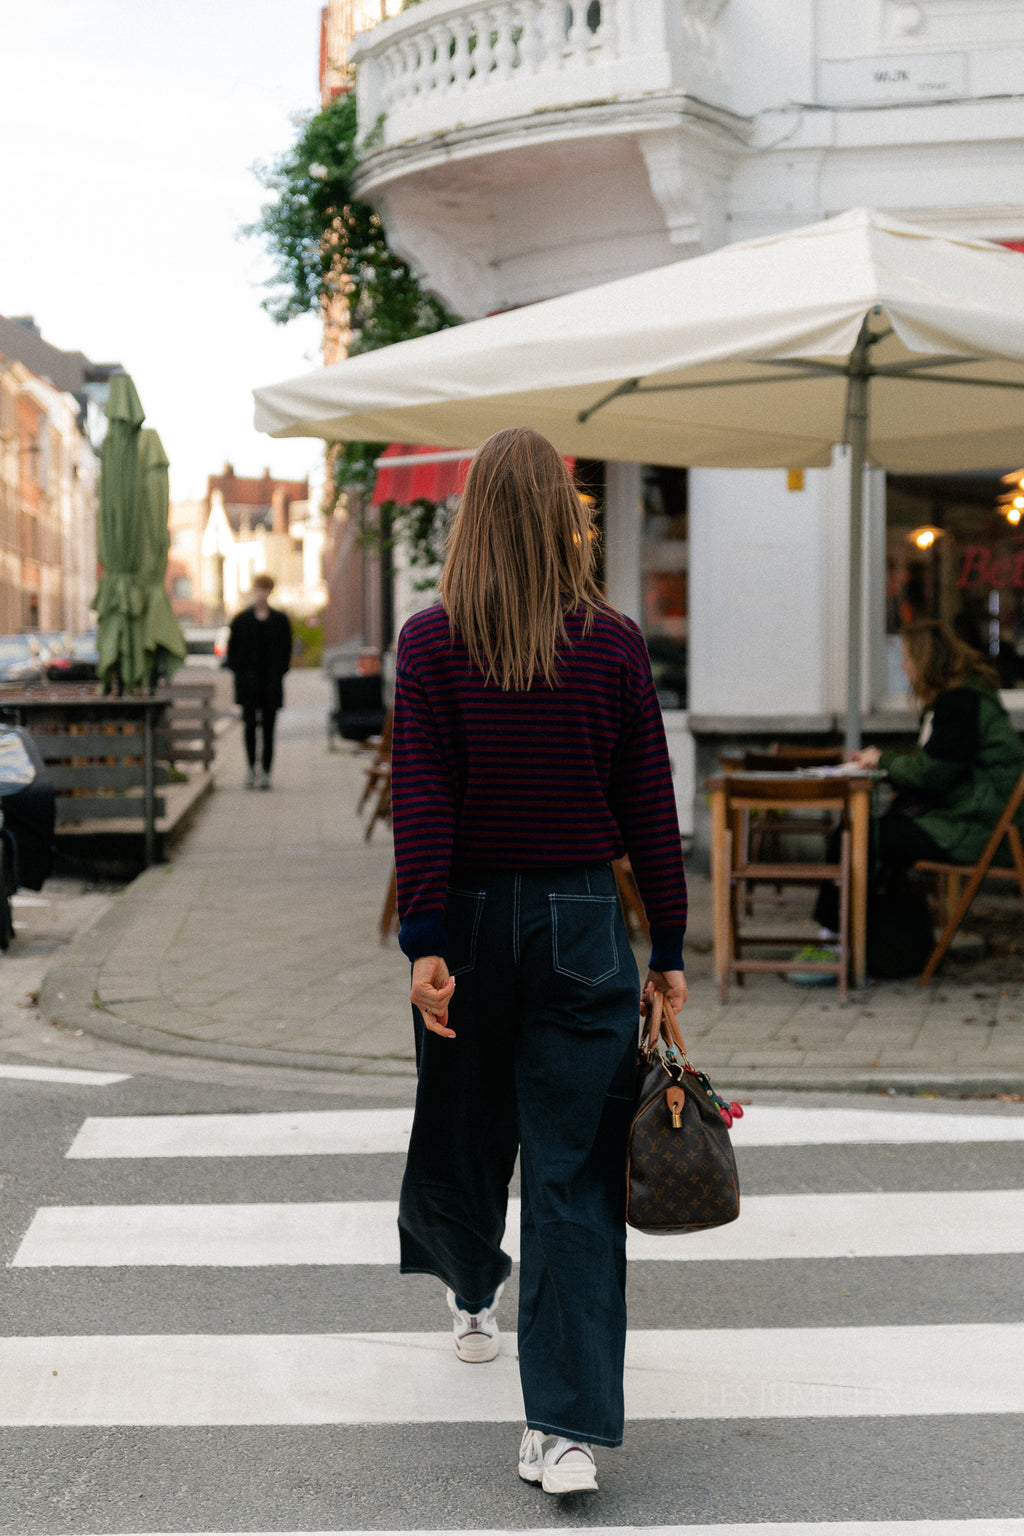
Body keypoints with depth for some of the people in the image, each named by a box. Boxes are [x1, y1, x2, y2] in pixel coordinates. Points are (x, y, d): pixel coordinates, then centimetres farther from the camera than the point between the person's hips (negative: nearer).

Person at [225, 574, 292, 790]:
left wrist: (279, 674, -2)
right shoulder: (241, 620, 6)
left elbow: (286, 651, 9)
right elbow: (232, 650, 9)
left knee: (268, 728, 0)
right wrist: (239, 673, -3)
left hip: (271, 683, 0)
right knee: (250, 725, -5)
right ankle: (251, 768, 11)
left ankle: (266, 772, 4)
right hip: (248, 683, 0)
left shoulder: (281, 620, 7)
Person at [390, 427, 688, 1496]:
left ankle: (472, 1287, 49)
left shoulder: (431, 643, -5)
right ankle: (568, 1428, -2)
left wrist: (426, 942, -9)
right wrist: (667, 949, 7)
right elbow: (650, 809, 0)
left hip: (473, 917, 0)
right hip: (582, 921, 0)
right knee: (574, 1172, 1)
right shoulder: (615, 645, -2)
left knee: (461, 1130, 22)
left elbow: (421, 801, -10)